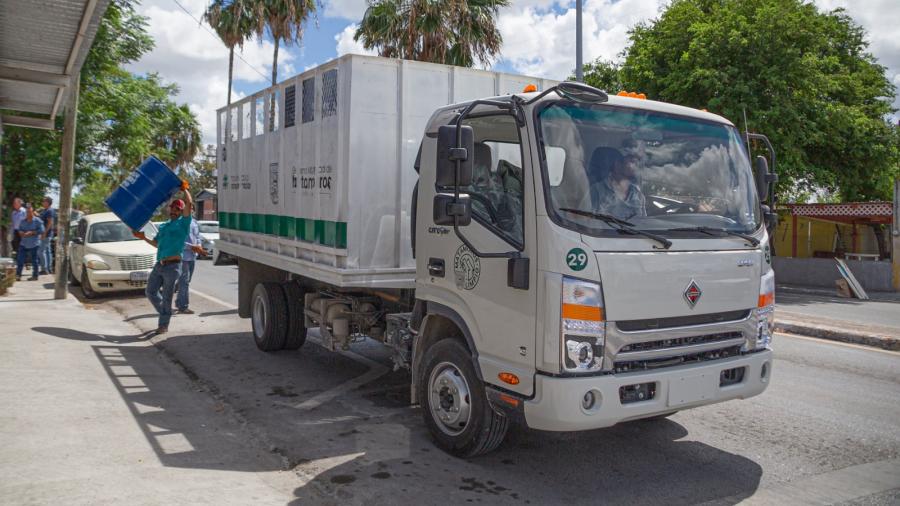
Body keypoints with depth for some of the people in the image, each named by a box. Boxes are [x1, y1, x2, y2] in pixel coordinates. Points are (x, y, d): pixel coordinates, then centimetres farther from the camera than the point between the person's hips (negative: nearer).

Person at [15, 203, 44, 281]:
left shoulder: (37, 221, -4)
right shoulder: (23, 221, 13)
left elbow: (41, 230, -10)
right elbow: (19, 229, 17)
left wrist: (31, 232, -16)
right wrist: (21, 232, -5)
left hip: (33, 244, -5)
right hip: (23, 243, 5)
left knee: (34, 260, 2)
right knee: (20, 259, 0)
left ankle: (35, 275, 11)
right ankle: (18, 275, 5)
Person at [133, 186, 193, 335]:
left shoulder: (183, 223, -1)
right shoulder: (163, 226, 20)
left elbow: (189, 203, -14)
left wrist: (184, 188, -1)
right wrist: (144, 238, 14)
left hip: (172, 266, -7)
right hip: (159, 265, 7)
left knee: (166, 297, 0)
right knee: (150, 292, 10)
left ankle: (163, 325, 11)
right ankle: (165, 314, 30)